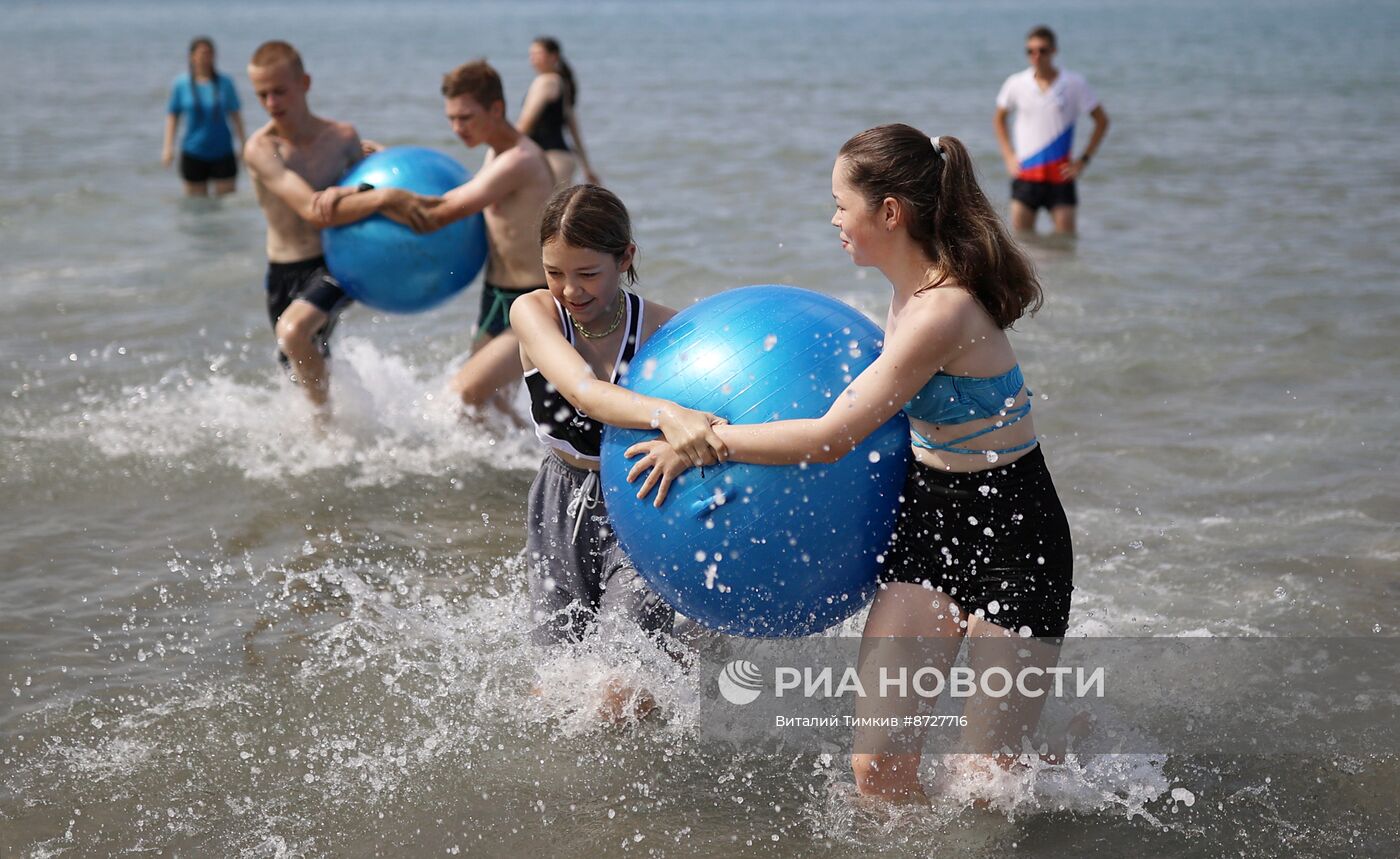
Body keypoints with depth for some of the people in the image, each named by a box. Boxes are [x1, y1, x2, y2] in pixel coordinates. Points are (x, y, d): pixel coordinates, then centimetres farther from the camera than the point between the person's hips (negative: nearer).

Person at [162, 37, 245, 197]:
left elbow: (235, 115, 7)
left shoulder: (224, 82, 2)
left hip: (222, 152, 1)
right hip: (193, 153, 0)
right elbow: (172, 115, 5)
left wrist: (242, 146, 4)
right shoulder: (181, 84, 0)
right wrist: (168, 146, -4)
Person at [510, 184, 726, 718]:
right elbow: (585, 392, -35)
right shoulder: (533, 314, -15)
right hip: (563, 506, 3)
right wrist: (666, 415, -53)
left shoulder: (663, 331, -18)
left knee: (619, 700, -13)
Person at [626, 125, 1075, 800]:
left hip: (1013, 540, -8)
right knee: (878, 770, -3)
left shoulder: (943, 310, -25)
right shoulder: (912, 289, 5)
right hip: (927, 519, 8)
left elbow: (830, 439, -24)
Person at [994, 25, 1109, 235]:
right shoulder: (1016, 84, 2)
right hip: (1025, 175, 1)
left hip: (1060, 176, -1)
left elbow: (1102, 121, 6)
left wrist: (1084, 160, -1)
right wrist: (1008, 156, 8)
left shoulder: (1074, 84, -2)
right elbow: (1000, 119, 20)